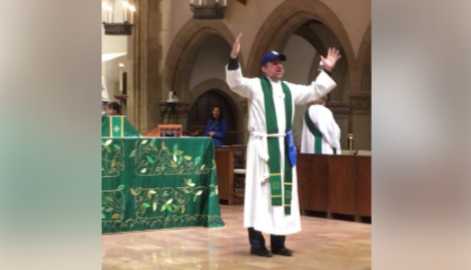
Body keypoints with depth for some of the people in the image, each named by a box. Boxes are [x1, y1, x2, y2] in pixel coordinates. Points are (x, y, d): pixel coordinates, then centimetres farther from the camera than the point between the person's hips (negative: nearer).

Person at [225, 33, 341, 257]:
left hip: (284, 147, 6)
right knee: (260, 193, -5)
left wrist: (326, 70, 14)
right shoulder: (254, 86, -1)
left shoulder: (289, 89, 16)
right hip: (262, 146, -6)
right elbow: (235, 82, -18)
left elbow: (315, 91, 22)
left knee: (282, 193, 7)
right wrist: (234, 58, -32)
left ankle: (278, 242, 14)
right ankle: (256, 243, -2)